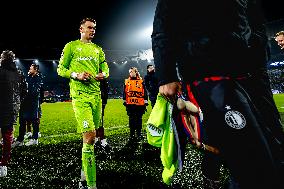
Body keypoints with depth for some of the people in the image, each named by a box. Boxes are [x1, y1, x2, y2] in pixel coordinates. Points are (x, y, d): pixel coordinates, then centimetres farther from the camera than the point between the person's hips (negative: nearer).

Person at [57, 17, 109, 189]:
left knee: (92, 135, 11)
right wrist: (76, 75, -12)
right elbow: (60, 69, 5)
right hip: (80, 96, -5)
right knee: (89, 137, -14)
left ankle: (84, 173, 31)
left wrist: (103, 75, -4)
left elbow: (105, 69, 19)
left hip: (96, 94, 6)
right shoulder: (71, 46, 6)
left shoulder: (98, 49, 20)